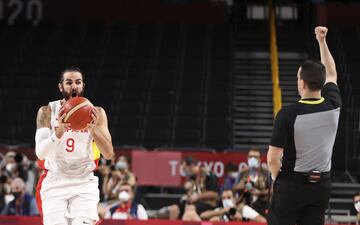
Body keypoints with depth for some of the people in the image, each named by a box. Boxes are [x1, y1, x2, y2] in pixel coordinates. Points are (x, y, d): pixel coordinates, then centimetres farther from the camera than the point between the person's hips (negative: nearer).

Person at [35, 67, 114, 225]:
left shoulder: (95, 113, 2)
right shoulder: (48, 111, -1)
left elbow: (109, 154, -7)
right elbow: (40, 153, -14)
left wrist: (93, 129, -24)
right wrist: (59, 131, -33)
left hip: (84, 184, 0)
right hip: (54, 182, 0)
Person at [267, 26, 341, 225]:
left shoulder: (288, 114, -16)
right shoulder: (333, 106, -4)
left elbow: (273, 158, -15)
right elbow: (331, 75, 18)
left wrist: (277, 179, 6)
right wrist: (322, 42, 25)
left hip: (291, 185, -4)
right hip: (322, 185, 4)